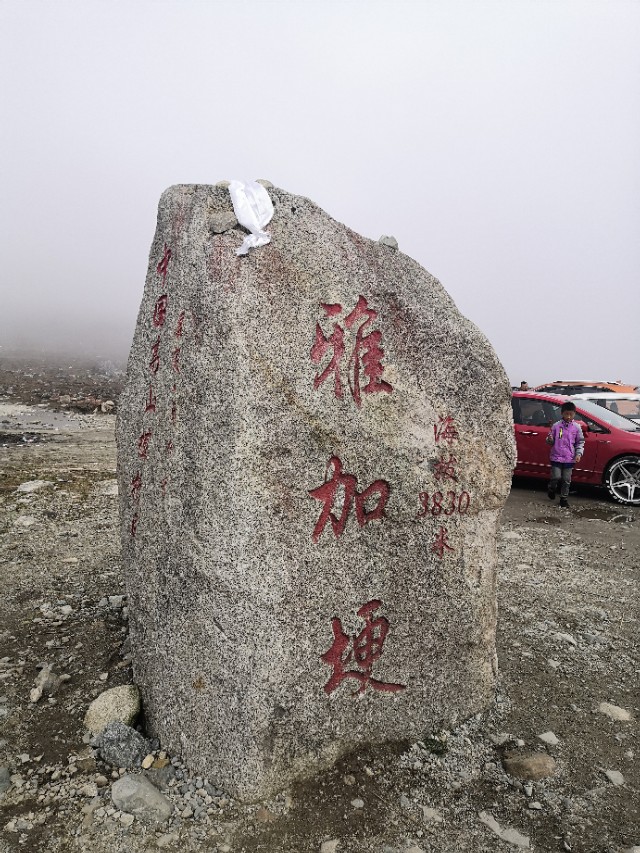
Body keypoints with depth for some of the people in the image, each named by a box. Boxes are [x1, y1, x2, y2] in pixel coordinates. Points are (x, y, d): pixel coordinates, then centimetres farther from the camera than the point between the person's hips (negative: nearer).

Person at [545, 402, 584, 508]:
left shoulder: (577, 427, 1)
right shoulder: (556, 426, -2)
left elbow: (580, 442, 7)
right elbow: (550, 441, 5)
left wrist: (579, 453, -5)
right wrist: (550, 439, -18)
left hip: (569, 459, 1)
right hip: (556, 457, -1)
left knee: (566, 480, 5)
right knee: (556, 477, -4)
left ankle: (564, 498, 19)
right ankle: (551, 489, 27)